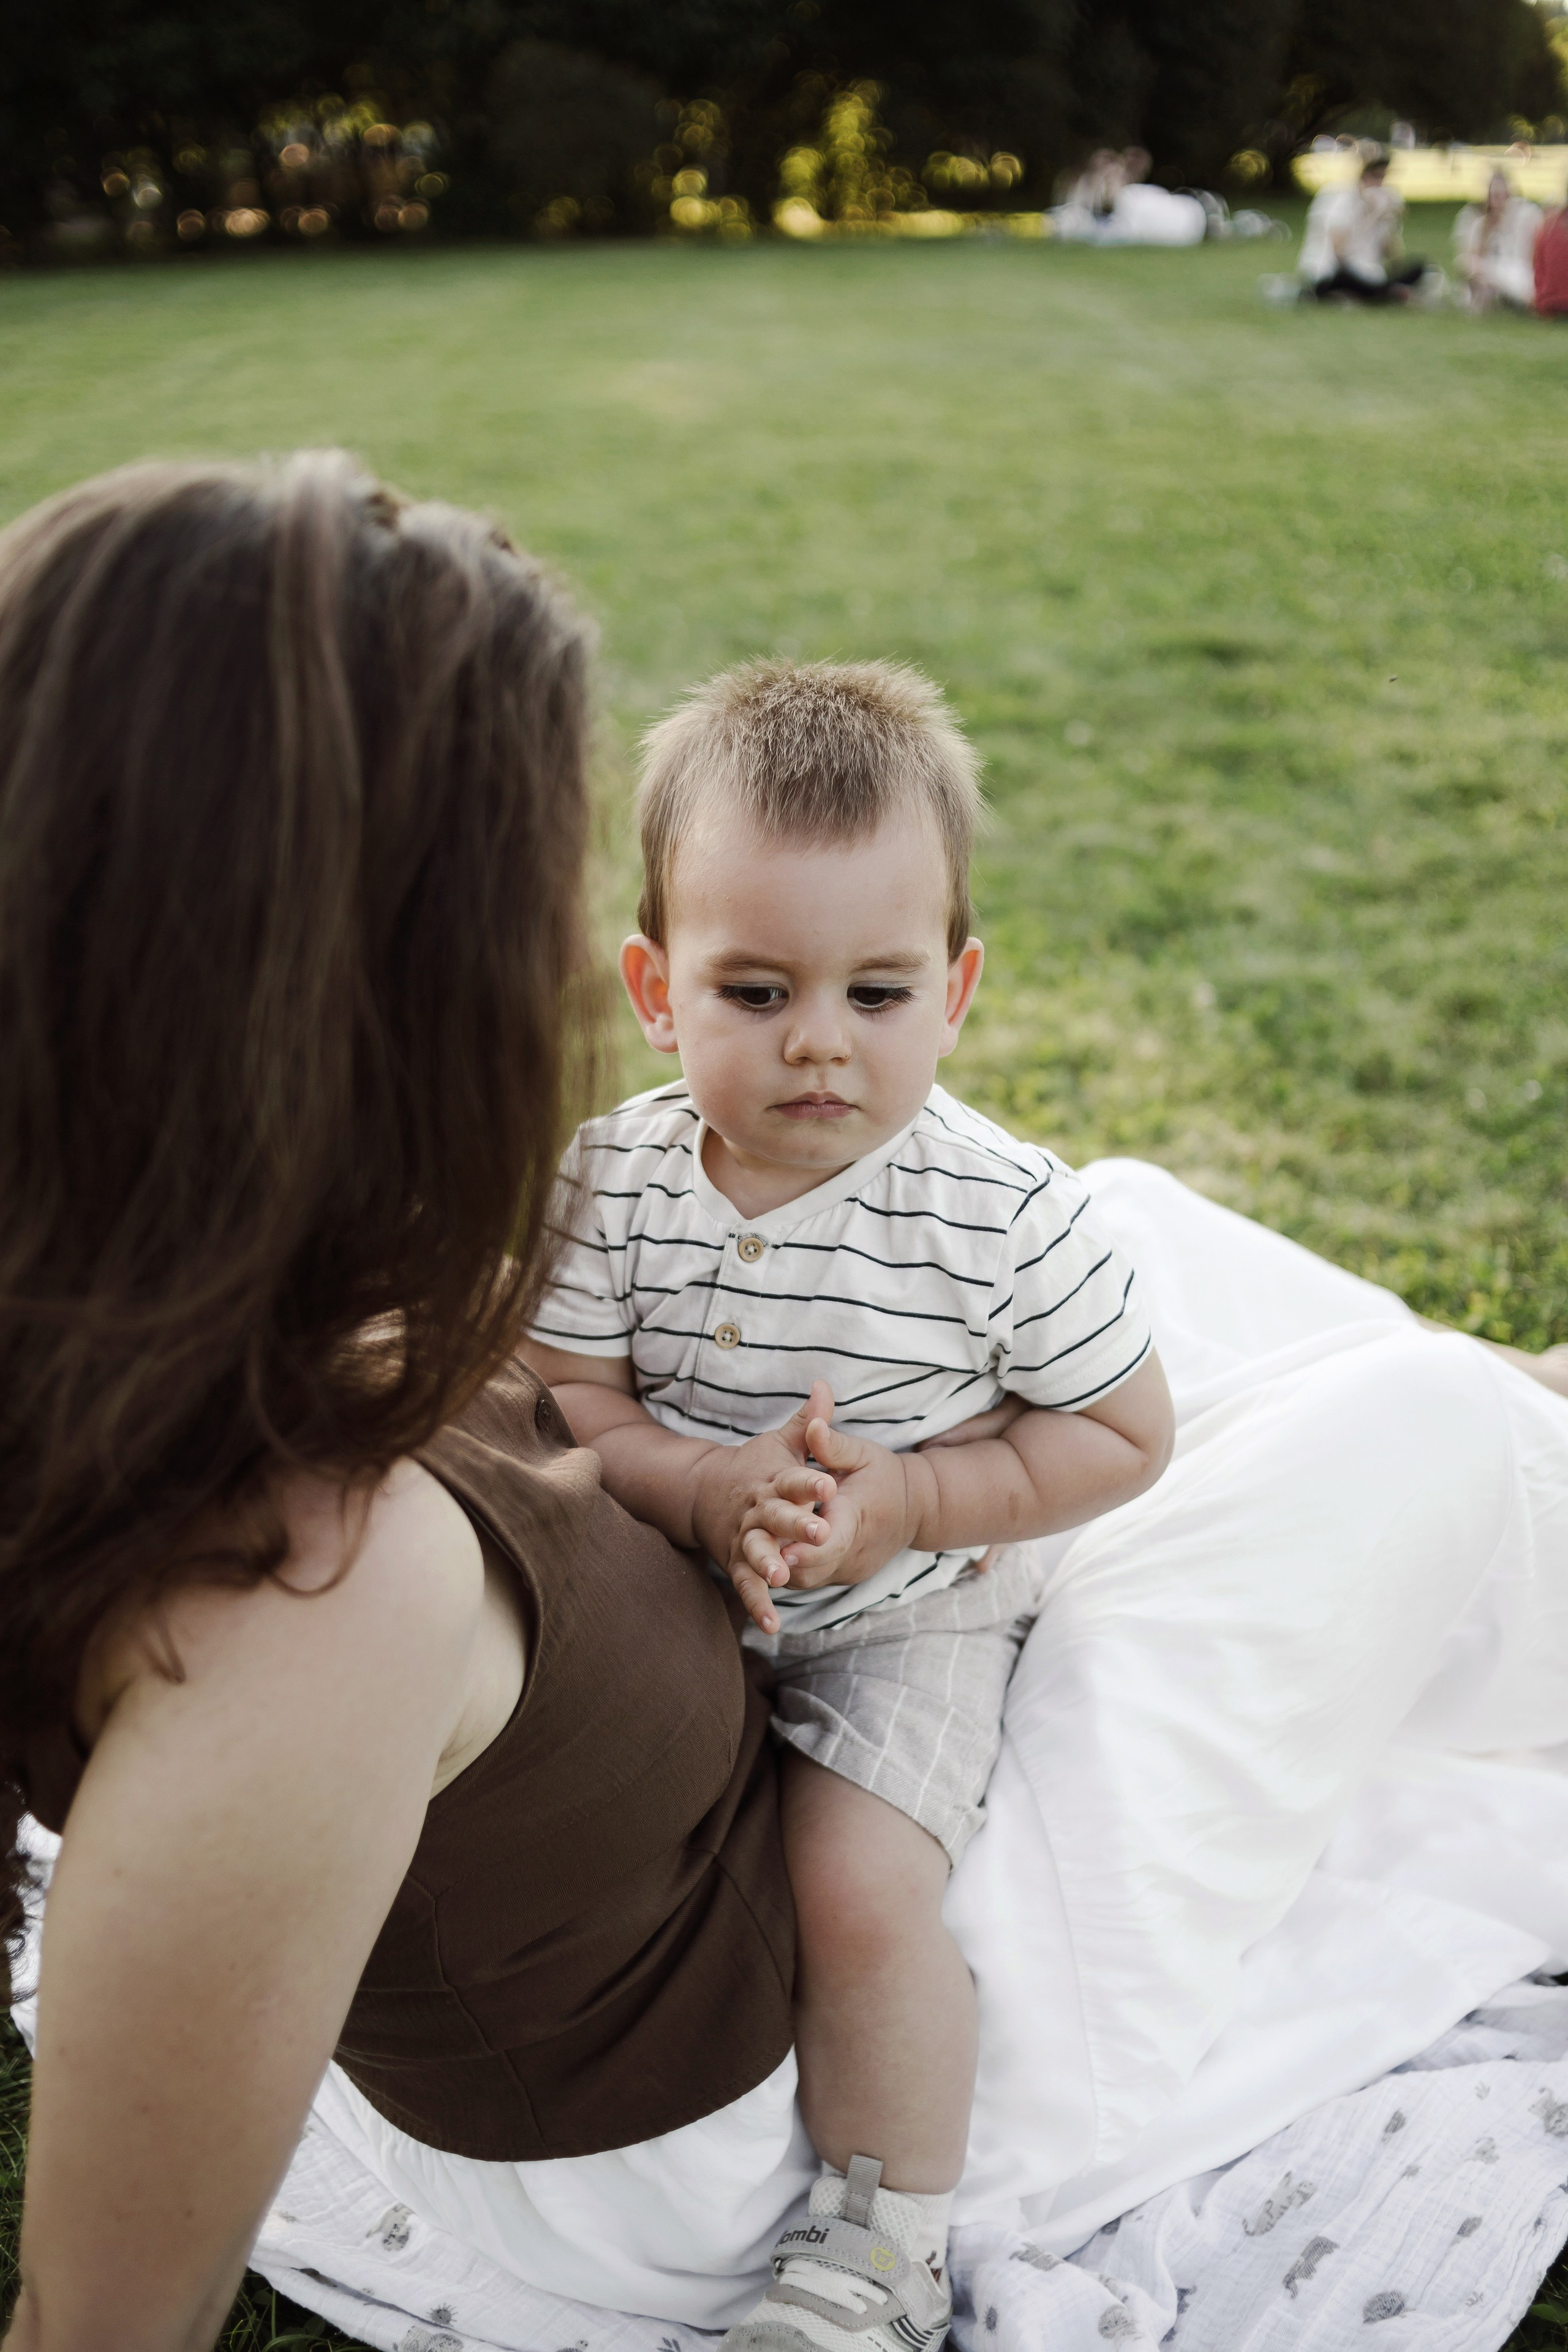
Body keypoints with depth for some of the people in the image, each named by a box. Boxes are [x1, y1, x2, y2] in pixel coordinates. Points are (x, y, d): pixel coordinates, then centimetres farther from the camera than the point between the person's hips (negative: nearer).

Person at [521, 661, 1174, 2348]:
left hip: (904, 1617, -4)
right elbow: (560, 1402, -9)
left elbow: (1123, 1437, -11)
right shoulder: (612, 1181, -14)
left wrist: (900, 1498, -22)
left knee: (858, 1887, -16)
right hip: (658, 1581, 4)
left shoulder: (1005, 1216, -21)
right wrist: (706, 1490, -29)